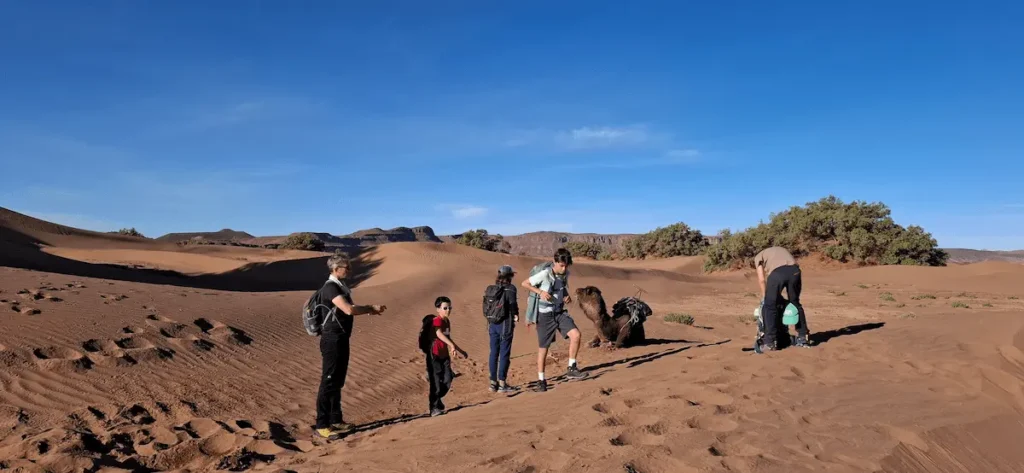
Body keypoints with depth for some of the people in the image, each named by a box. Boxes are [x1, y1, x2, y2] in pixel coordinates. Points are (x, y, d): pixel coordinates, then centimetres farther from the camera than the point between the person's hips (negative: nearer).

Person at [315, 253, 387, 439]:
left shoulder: (340, 286, 13)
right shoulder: (330, 287, -18)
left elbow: (349, 309, 20)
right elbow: (349, 310, -28)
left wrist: (370, 310, 6)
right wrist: (371, 307, -16)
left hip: (342, 339, 10)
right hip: (332, 340, -10)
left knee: (338, 381, 15)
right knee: (328, 382, -4)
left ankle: (336, 420, 25)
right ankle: (321, 425, 3)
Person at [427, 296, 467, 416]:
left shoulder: (447, 321, 12)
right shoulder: (437, 320, -16)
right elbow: (439, 334, -37)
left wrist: (460, 351, 29)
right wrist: (452, 345, -49)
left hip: (444, 355, 8)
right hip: (434, 355, -8)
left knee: (447, 381, 5)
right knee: (436, 383, -3)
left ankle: (436, 400, 27)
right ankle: (434, 408, 8)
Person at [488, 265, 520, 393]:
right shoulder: (510, 288, -9)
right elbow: (513, 304, -15)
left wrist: (489, 324, 17)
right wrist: (516, 315, 4)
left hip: (493, 324, 6)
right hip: (505, 324, -6)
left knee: (494, 353, 10)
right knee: (504, 354, 0)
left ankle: (493, 382, 15)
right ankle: (502, 384, 2)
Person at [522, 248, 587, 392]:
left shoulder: (565, 274, -1)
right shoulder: (544, 274, -20)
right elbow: (524, 283, -11)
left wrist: (567, 297, -2)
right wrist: (540, 292, -23)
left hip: (560, 312, 5)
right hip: (545, 314, -5)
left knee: (576, 334, -17)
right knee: (543, 348, 3)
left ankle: (571, 369, -4)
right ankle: (541, 380, 19)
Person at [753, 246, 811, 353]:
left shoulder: (758, 257, 28)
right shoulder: (781, 249, 41)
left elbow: (761, 279, 16)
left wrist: (764, 296, 27)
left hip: (777, 272, -4)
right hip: (794, 270, 4)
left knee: (770, 306, 7)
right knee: (795, 303, 22)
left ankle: (770, 342, 5)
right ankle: (803, 338, 28)